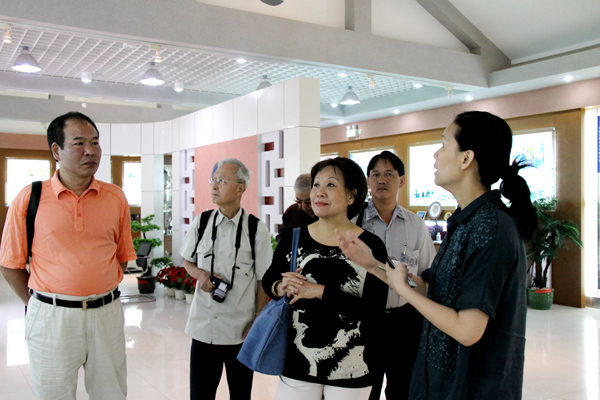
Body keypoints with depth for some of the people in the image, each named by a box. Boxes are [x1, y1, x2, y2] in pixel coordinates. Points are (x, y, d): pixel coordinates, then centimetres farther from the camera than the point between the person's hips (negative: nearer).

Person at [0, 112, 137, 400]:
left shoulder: (116, 198, 3)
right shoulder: (29, 199, -4)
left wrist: (100, 296, 6)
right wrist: (42, 305, 0)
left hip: (107, 313, 2)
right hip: (51, 317, -2)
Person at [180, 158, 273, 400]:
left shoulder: (256, 229, -7)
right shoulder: (201, 223, 3)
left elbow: (264, 281, -3)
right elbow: (187, 261, 16)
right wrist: (200, 274, -6)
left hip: (241, 330, -2)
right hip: (203, 326, 2)